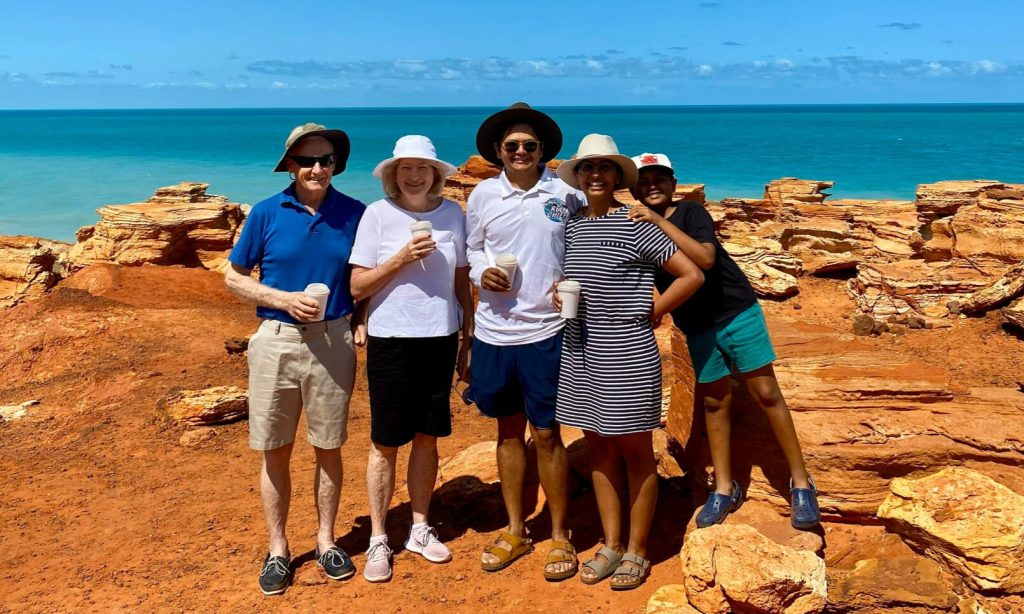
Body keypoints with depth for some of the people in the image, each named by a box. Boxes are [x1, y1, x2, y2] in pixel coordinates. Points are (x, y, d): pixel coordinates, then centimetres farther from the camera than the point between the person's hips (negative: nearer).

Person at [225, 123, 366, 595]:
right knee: (275, 451, 8)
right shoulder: (266, 213, -2)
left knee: (328, 447, 10)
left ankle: (326, 539, 27)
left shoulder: (354, 214, 0)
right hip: (276, 342, 0)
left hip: (332, 342, 0)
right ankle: (277, 550, 23)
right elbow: (233, 276, 4)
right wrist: (283, 299, -11)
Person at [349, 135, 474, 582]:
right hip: (391, 341, -3)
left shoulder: (452, 213, 3)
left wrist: (469, 338, 10)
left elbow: (462, 280, 11)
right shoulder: (377, 214, -6)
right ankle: (378, 540, 19)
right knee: (385, 444, 5)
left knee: (427, 439, 13)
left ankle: (419, 529, 28)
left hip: (440, 340, 3)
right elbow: (357, 287, -7)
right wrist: (402, 258, -19)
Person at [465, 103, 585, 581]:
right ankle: (515, 530, 28)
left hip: (545, 331, -3)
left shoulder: (565, 192, -2)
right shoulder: (483, 195, 4)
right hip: (493, 330, 3)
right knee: (509, 430, 13)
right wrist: (482, 274, -7)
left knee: (546, 434, 2)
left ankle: (560, 538, 18)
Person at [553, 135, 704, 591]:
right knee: (599, 448, 12)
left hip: (627, 354, -5)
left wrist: (650, 312, -5)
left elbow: (692, 275, -7)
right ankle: (610, 545, 24)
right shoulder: (570, 226, 8)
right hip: (579, 353, 6)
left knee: (635, 452, 5)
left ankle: (636, 551, 18)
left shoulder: (635, 225, -8)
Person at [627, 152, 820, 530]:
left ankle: (801, 484, 9)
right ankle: (724, 489, 23)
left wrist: (662, 222, -30)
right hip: (697, 329, 4)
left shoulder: (691, 213, -11)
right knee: (715, 403, 11)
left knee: (766, 394, -1)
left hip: (737, 313, -4)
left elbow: (706, 258, -28)